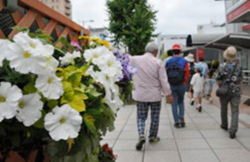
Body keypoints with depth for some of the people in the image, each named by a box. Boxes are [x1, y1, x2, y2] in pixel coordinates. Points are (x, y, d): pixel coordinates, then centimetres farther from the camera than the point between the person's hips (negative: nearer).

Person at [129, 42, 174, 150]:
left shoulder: (135, 60, -6)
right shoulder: (158, 62, -11)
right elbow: (163, 80, -10)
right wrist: (168, 94, -3)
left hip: (140, 94, 2)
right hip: (155, 95, -1)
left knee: (141, 117, 13)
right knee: (155, 117, 16)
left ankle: (141, 135, -7)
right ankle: (153, 137, 26)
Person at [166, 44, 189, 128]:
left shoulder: (168, 62, 0)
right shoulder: (184, 61, -3)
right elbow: (187, 74, -2)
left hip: (171, 85, 0)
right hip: (181, 85, 0)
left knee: (174, 103, 7)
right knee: (181, 102, 19)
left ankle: (177, 122, 9)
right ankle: (181, 117, 3)